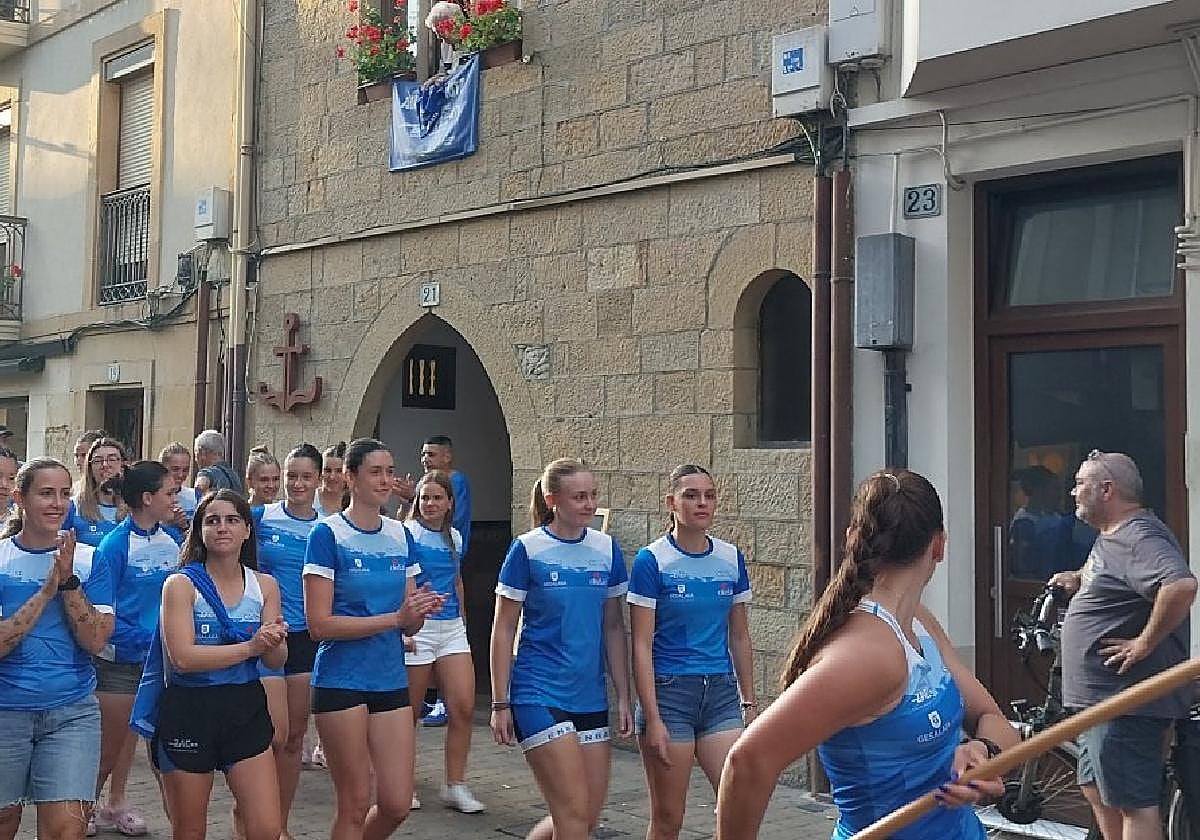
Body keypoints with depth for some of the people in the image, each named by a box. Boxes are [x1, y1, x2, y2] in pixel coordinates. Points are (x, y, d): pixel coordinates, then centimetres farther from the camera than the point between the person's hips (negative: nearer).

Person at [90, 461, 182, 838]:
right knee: (111, 740, 4)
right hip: (120, 659, -6)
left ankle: (116, 803, 33)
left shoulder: (173, 540, 1)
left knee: (133, 733, 19)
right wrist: (139, 638, -22)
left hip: (160, 655, 6)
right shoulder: (115, 545, -17)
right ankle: (88, 808, 24)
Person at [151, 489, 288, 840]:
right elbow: (183, 657, -18)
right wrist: (250, 646, -22)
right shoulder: (181, 584, -7)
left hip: (246, 709, 3)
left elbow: (277, 660, 2)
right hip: (188, 710, -2)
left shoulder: (265, 585, 4)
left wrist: (273, 643, -21)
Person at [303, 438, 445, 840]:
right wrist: (395, 617, -20)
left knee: (396, 804, 6)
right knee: (355, 804, 3)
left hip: (391, 681, 5)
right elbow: (319, 623, -15)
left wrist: (419, 613, -12)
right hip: (341, 682, -5)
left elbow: (409, 625, 12)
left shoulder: (401, 535, 8)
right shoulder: (327, 533, -8)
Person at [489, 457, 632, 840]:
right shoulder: (527, 549, -8)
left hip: (591, 697, 5)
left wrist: (624, 696, 7)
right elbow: (503, 629, -4)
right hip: (540, 694, -5)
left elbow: (613, 626, 10)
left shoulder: (607, 549, 4)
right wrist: (500, 704, -5)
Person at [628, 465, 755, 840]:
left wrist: (749, 702, 11)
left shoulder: (732, 559, 5)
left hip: (721, 694, 4)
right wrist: (652, 718, -13)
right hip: (669, 693, -4)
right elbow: (641, 646, -9)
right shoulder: (652, 561, -8)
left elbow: (739, 637, 13)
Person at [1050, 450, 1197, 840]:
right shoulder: (1111, 535, 14)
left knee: (1133, 803, -5)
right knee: (1097, 789, 21)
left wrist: (1144, 643, -28)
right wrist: (1080, 580, 16)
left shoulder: (1139, 536, -19)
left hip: (1126, 701, -11)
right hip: (1101, 694, 11)